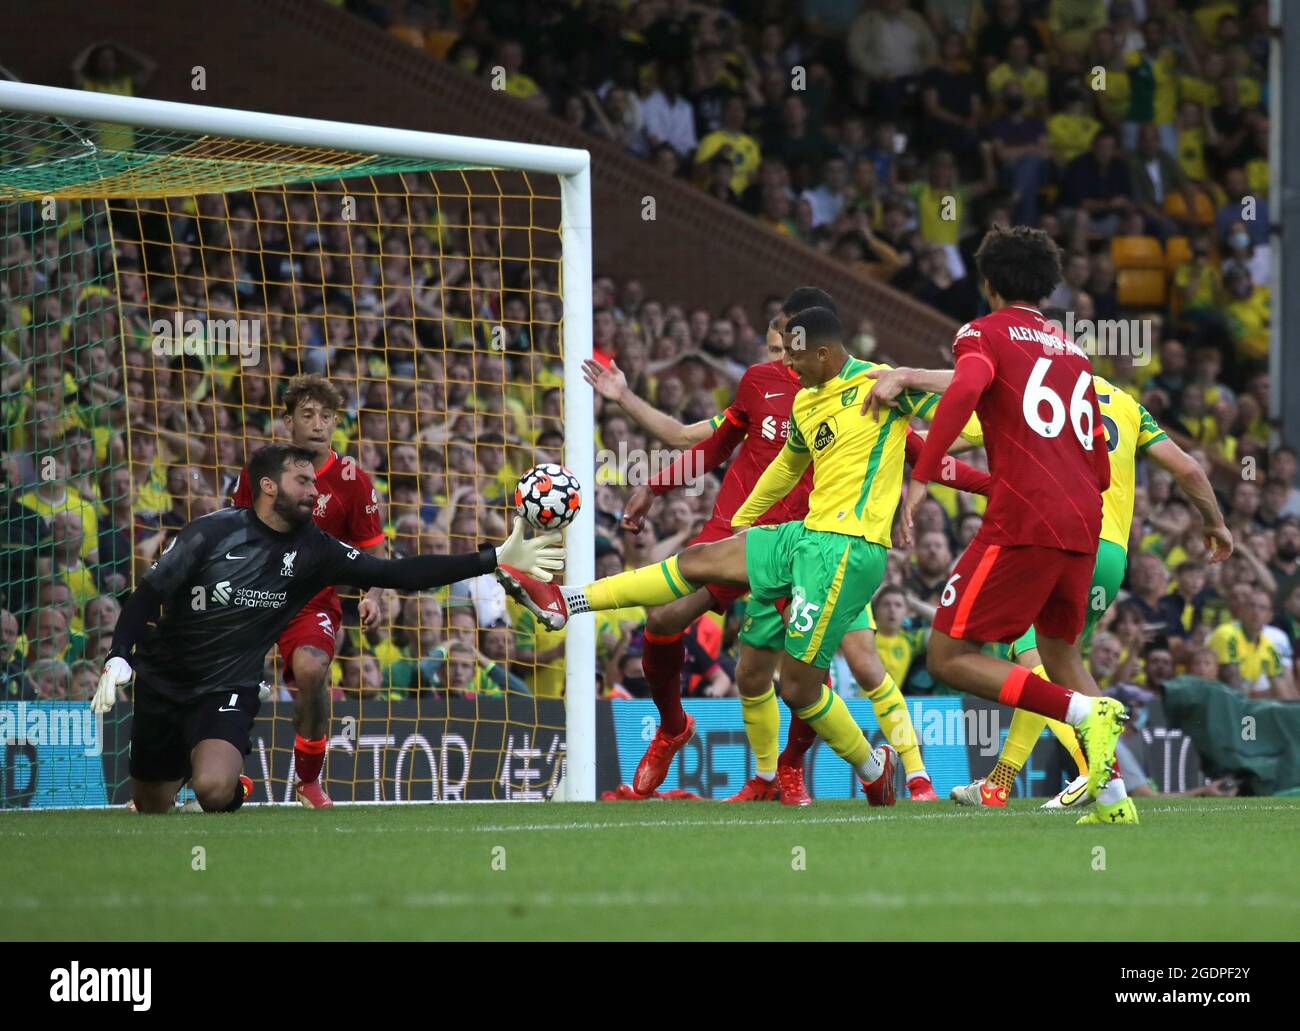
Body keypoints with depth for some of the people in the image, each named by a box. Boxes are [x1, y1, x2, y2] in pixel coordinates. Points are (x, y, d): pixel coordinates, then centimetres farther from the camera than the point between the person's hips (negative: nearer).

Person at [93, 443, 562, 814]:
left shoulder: (312, 550, -4)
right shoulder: (213, 532, -14)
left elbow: (398, 573, -6)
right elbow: (148, 595, -10)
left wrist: (494, 559, -12)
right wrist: (118, 658, -25)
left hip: (228, 691, 1)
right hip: (161, 682, -1)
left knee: (214, 788, -27)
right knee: (151, 807, 8)